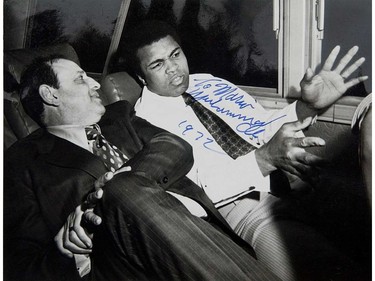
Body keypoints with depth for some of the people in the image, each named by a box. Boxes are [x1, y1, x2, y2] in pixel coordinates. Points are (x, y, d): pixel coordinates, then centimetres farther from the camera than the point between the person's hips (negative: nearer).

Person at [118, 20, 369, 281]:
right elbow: (194, 188, -13)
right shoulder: (147, 120, -1)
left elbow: (264, 125, 15)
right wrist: (266, 158, -24)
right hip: (241, 202, -7)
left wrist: (308, 106, -5)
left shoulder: (211, 83, 18)